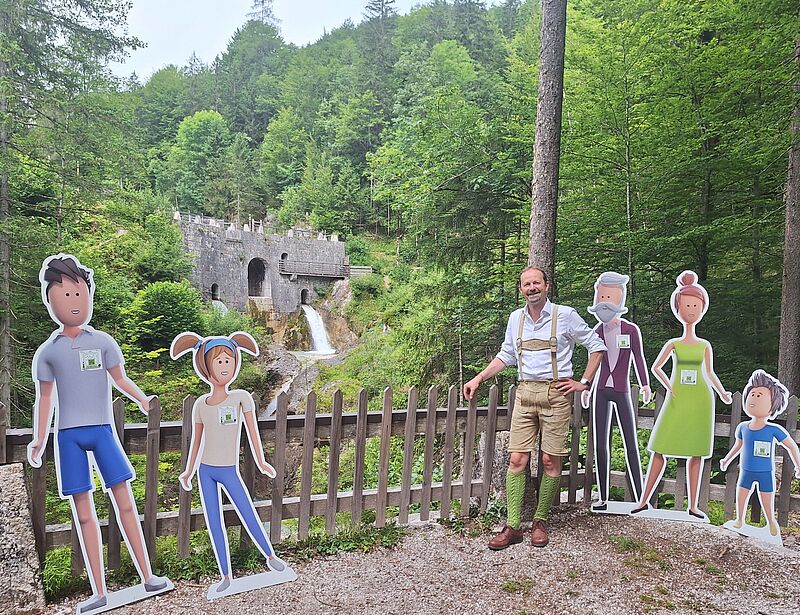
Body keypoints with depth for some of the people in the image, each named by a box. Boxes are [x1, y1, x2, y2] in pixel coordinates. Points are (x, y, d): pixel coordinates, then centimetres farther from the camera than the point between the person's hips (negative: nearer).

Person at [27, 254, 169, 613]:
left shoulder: (102, 341, 3)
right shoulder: (47, 351, 5)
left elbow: (120, 380, 4)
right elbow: (44, 399, 8)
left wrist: (143, 401, -10)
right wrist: (38, 440, 4)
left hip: (102, 430, -1)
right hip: (69, 436, 1)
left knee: (124, 501, -2)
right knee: (83, 512, 3)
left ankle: (147, 576, 5)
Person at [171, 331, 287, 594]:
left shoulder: (241, 397, -10)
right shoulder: (201, 404, -2)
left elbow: (252, 431, -8)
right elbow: (196, 440, 8)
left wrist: (261, 463, -8)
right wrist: (189, 471, 12)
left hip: (229, 471, -2)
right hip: (206, 471, 3)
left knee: (249, 516, 0)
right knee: (214, 524, 8)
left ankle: (270, 556, 27)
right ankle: (226, 576, 24)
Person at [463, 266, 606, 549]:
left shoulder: (565, 315, -2)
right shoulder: (516, 318, 10)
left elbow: (597, 346, 6)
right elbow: (506, 355, 21)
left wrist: (584, 383, 0)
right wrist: (478, 379, 14)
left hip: (555, 394, -3)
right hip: (525, 394, 3)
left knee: (550, 461, 2)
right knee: (517, 459, -1)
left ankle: (540, 521, 18)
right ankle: (513, 526, 5)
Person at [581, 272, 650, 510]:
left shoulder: (631, 330, -2)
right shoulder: (597, 332, 5)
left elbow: (639, 359, 0)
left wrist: (645, 385, -11)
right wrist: (586, 388, 19)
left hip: (622, 392, -2)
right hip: (601, 391, 2)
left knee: (631, 443, -1)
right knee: (600, 445, 2)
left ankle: (640, 498, 6)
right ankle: (603, 498, 9)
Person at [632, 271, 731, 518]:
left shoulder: (705, 345, 8)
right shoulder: (673, 343, 4)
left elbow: (710, 374, 13)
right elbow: (656, 367, 12)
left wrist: (722, 393, -3)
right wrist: (669, 388, 0)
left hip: (701, 400, 2)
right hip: (677, 400, -1)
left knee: (697, 453, 4)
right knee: (660, 449, -4)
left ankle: (693, 505, 14)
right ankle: (644, 500, 4)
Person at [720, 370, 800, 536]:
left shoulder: (773, 430, -16)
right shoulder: (742, 427, -5)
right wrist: (727, 460, 16)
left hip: (766, 473, -3)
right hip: (746, 472, 3)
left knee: (767, 502, 8)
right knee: (740, 495, 6)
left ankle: (771, 521, 33)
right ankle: (739, 519, 26)